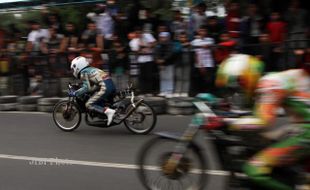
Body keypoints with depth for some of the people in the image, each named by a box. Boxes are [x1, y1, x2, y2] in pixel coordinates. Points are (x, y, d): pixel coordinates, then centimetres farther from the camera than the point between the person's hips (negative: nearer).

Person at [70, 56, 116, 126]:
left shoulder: (83, 73, 0)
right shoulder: (91, 69, 26)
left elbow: (86, 88, -9)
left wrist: (75, 93, -1)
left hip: (105, 88, -9)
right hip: (112, 85, 9)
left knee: (89, 105, -8)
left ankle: (108, 111, -22)